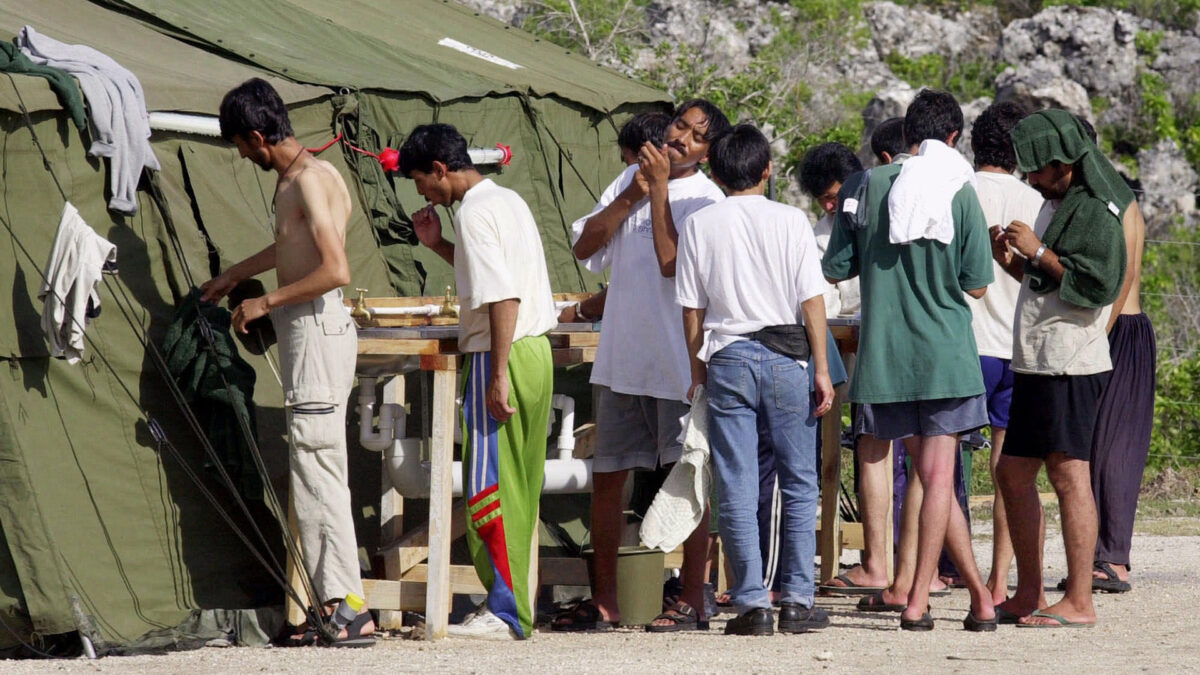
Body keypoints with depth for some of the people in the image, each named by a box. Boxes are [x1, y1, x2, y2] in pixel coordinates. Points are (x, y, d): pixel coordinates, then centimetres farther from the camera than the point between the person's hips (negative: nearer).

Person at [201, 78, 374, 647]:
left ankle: (348, 608, -12)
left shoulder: (310, 180, -15)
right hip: (305, 336, 10)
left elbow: (335, 270, -24)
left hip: (318, 330, -10)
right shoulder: (293, 179, 16)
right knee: (314, 474, 9)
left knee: (317, 472, -10)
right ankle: (334, 602, 9)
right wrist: (234, 275, 48)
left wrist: (265, 303, -15)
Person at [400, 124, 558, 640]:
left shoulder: (474, 211, -14)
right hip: (535, 351, 10)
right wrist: (438, 245, 22)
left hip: (502, 355, -10)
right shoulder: (508, 200, 16)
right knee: (520, 487, 13)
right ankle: (519, 604, 18)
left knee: (489, 486, -6)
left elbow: (503, 296, -22)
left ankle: (505, 612, -5)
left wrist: (498, 375, -24)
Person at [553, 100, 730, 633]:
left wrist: (659, 188, -15)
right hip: (621, 356, 6)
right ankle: (604, 601, 17)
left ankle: (692, 601, 7)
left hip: (679, 362, -6)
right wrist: (632, 196, -5)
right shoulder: (632, 178, 11)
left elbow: (670, 262, -20)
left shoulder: (706, 200, -6)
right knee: (606, 478, 9)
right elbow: (585, 247, 6)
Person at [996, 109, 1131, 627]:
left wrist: (1038, 252, -17)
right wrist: (1012, 262, 10)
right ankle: (1029, 594, 18)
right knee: (1013, 472, 12)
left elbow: (1099, 285, -21)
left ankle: (1079, 601, -10)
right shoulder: (1055, 205, 20)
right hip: (1037, 363, 10)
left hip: (1071, 363, -10)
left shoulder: (1095, 213, -11)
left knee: (1068, 473, -10)